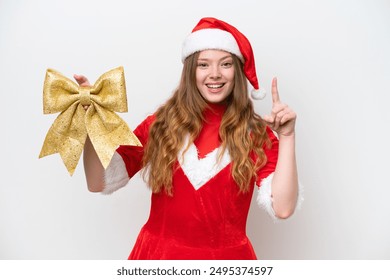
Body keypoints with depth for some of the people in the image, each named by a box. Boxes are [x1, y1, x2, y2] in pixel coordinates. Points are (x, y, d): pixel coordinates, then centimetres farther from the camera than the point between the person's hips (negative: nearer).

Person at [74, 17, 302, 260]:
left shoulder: (256, 134, -6)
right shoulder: (160, 125, -4)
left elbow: (282, 208, -16)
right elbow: (100, 183, -6)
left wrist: (286, 136, -20)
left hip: (226, 256, 0)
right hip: (159, 254, 1)